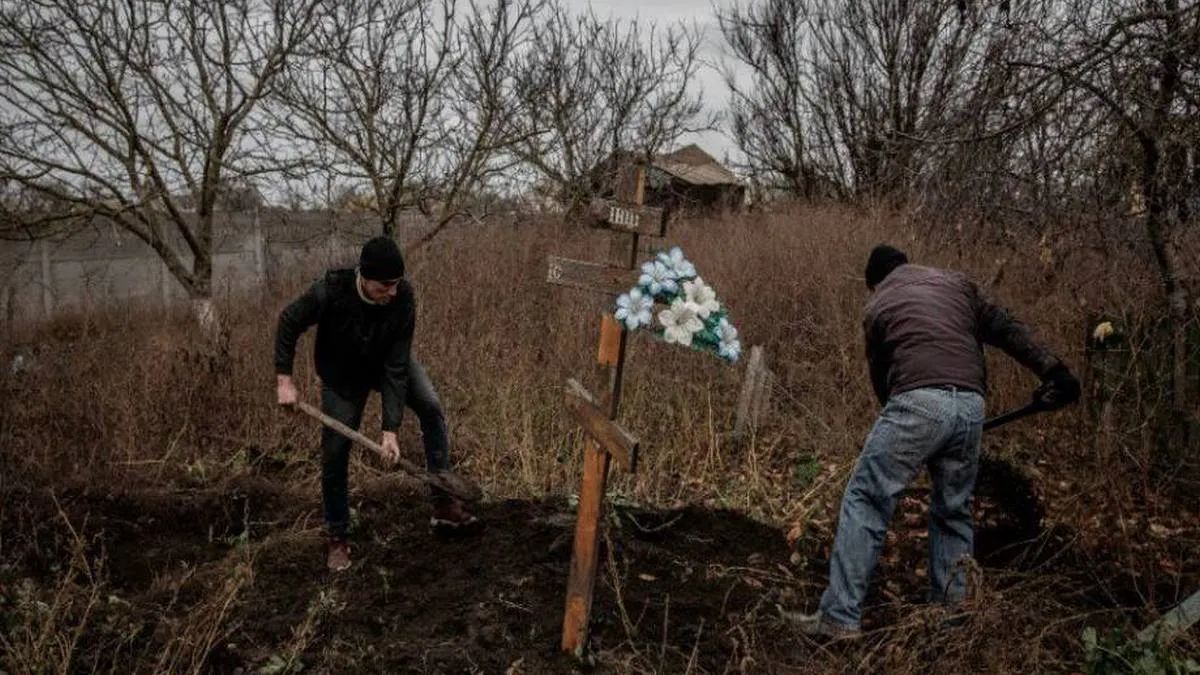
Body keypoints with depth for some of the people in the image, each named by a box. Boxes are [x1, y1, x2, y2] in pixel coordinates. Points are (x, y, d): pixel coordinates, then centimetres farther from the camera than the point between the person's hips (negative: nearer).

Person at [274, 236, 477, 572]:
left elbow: (397, 366, -28)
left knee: (431, 407, -19)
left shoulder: (402, 298, -31)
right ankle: (337, 537, 18)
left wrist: (391, 428, -29)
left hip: (388, 364, 2)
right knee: (335, 453, -1)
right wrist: (284, 379, -20)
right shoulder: (331, 291, -35)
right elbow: (288, 322, -16)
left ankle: (443, 504, -11)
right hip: (342, 374, -1)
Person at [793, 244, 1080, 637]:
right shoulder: (956, 283, 25)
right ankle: (950, 609, 23)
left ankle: (840, 617, -3)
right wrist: (1053, 371, 14)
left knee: (865, 500, 0)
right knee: (953, 510, 19)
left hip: (919, 402, -4)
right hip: (970, 405, 4)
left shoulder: (877, 307, 19)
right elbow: (1006, 330, 17)